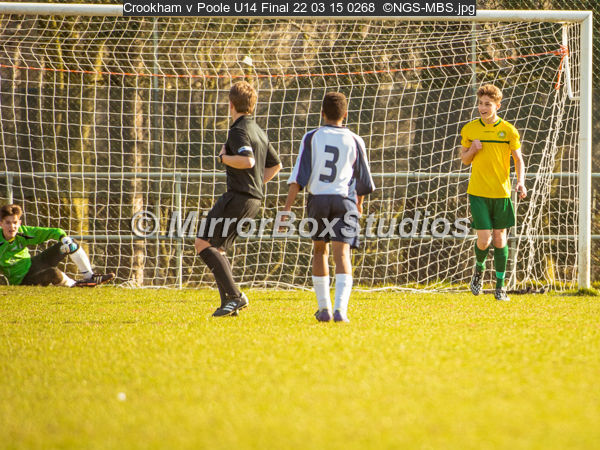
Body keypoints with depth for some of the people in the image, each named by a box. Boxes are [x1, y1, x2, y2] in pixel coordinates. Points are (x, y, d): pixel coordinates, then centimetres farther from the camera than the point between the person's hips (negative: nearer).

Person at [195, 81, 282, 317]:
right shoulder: (259, 132, 18)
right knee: (216, 249, 14)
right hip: (254, 199, 9)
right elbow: (275, 165, 27)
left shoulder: (239, 131, -11)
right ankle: (228, 303, 6)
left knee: (204, 243, -8)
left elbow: (247, 160, -28)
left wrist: (223, 157, -12)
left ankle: (235, 295, -16)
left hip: (238, 197, -9)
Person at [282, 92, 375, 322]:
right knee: (342, 253, -7)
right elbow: (363, 180, 15)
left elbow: (299, 176, -4)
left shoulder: (311, 138, 3)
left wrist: (287, 208, -3)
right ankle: (340, 308, -24)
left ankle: (324, 308, 21)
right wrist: (359, 203, 33)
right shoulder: (354, 141, 6)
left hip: (317, 199, 1)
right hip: (344, 200, -1)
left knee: (319, 251, 18)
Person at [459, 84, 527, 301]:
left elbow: (518, 160, 4)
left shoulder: (508, 131, -1)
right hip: (478, 193, 0)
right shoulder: (470, 129, 2)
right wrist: (472, 149, -10)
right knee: (484, 239, -9)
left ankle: (500, 286, 14)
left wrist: (521, 181, -13)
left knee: (500, 239, 4)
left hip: (501, 193, 0)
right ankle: (478, 269, 23)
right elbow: (464, 160, 12)